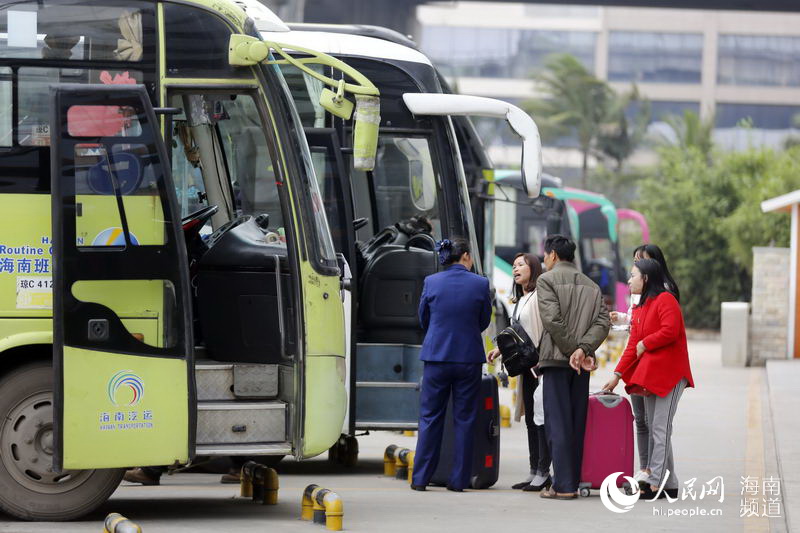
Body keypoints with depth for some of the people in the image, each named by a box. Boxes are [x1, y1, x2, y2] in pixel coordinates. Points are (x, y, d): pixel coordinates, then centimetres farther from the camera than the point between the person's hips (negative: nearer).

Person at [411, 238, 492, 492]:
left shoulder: (431, 282, -3)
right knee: (464, 419, 7)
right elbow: (484, 321, 6)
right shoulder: (480, 284, -5)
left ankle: (420, 478, 7)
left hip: (436, 356, 1)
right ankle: (459, 479, 7)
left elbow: (423, 320, 8)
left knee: (430, 417, 8)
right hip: (469, 357, -1)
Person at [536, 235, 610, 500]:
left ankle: (563, 486, -10)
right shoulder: (591, 285, 16)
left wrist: (572, 350, -10)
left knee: (557, 423, -5)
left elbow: (552, 318, -15)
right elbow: (603, 321, 2)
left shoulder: (546, 280, -2)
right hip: (582, 363, 5)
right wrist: (583, 348, -8)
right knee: (577, 423, 8)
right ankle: (573, 482, 8)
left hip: (557, 359, -5)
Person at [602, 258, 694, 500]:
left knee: (660, 430, -11)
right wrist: (617, 375, 12)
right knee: (653, 430, 6)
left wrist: (644, 344, -8)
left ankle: (655, 483, -13)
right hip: (649, 376, 9)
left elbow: (670, 331, -21)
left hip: (668, 374, -9)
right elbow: (633, 346, 19)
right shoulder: (639, 309, 21)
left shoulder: (665, 300, -7)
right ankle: (668, 484, 8)